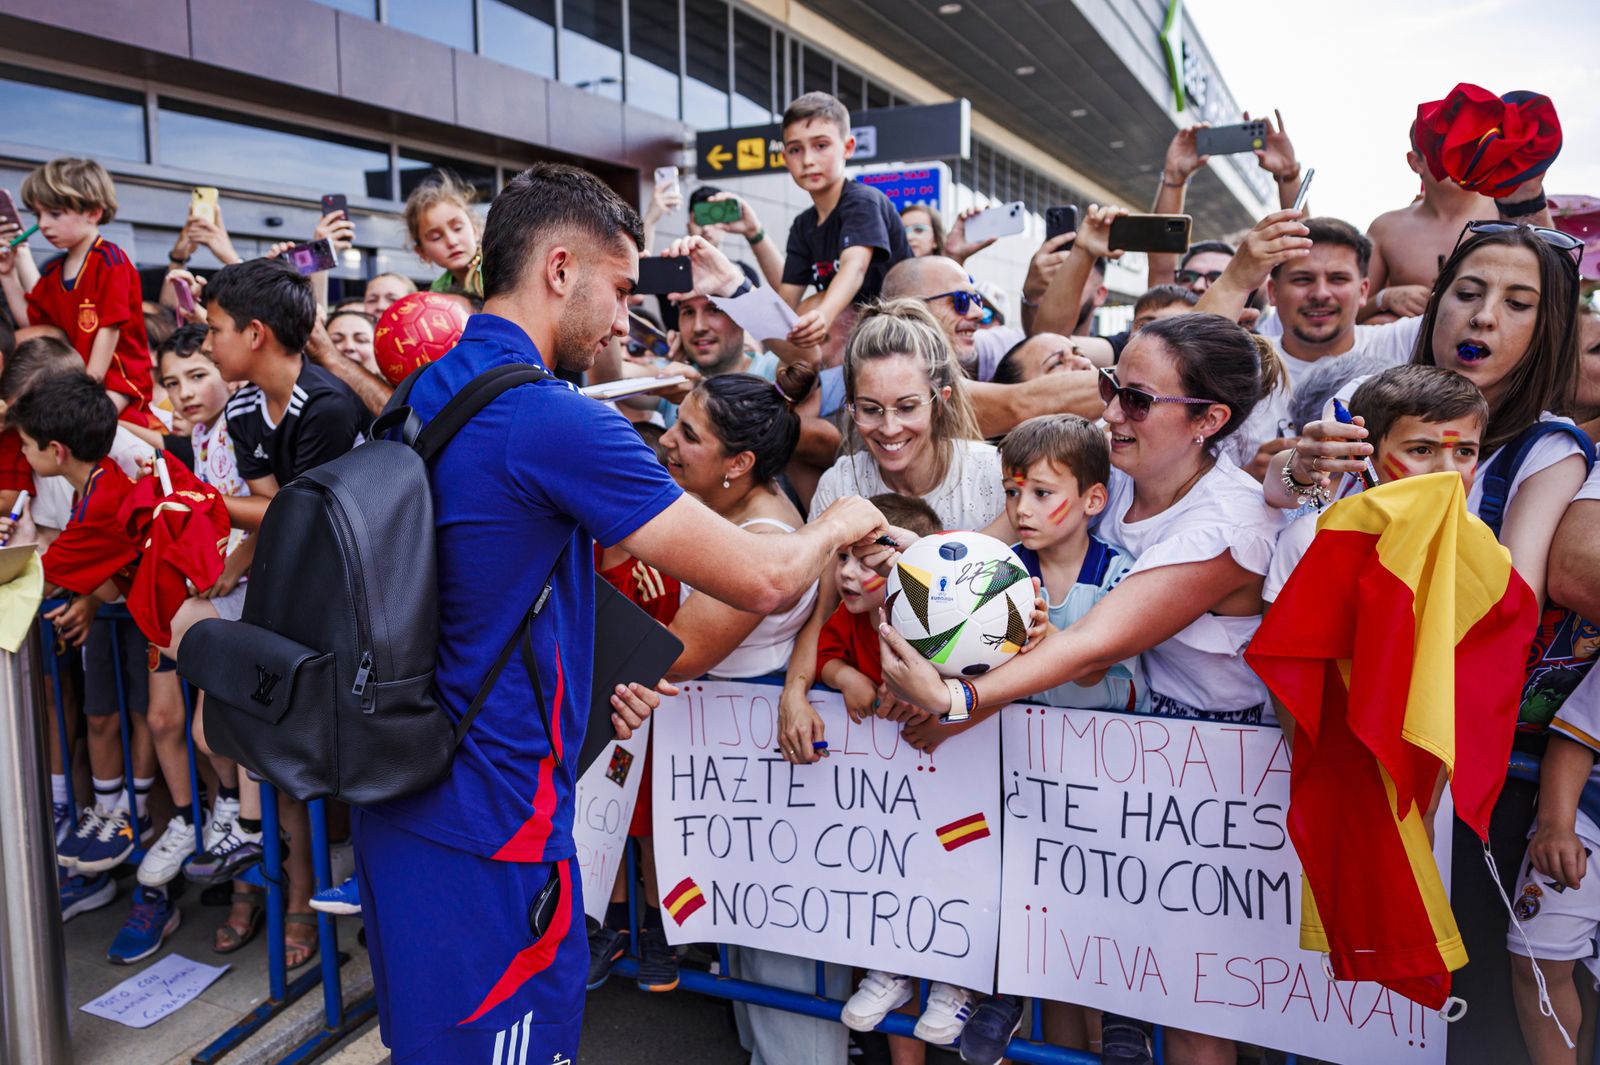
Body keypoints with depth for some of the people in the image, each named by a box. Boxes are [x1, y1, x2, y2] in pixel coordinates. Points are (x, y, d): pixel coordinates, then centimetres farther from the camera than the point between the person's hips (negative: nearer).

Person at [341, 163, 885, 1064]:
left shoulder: (427, 395, 6)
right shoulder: (555, 421, -23)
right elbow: (762, 581, -22)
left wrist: (595, 666, 11)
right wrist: (839, 524, -1)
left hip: (399, 808, 9)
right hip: (490, 826, -9)